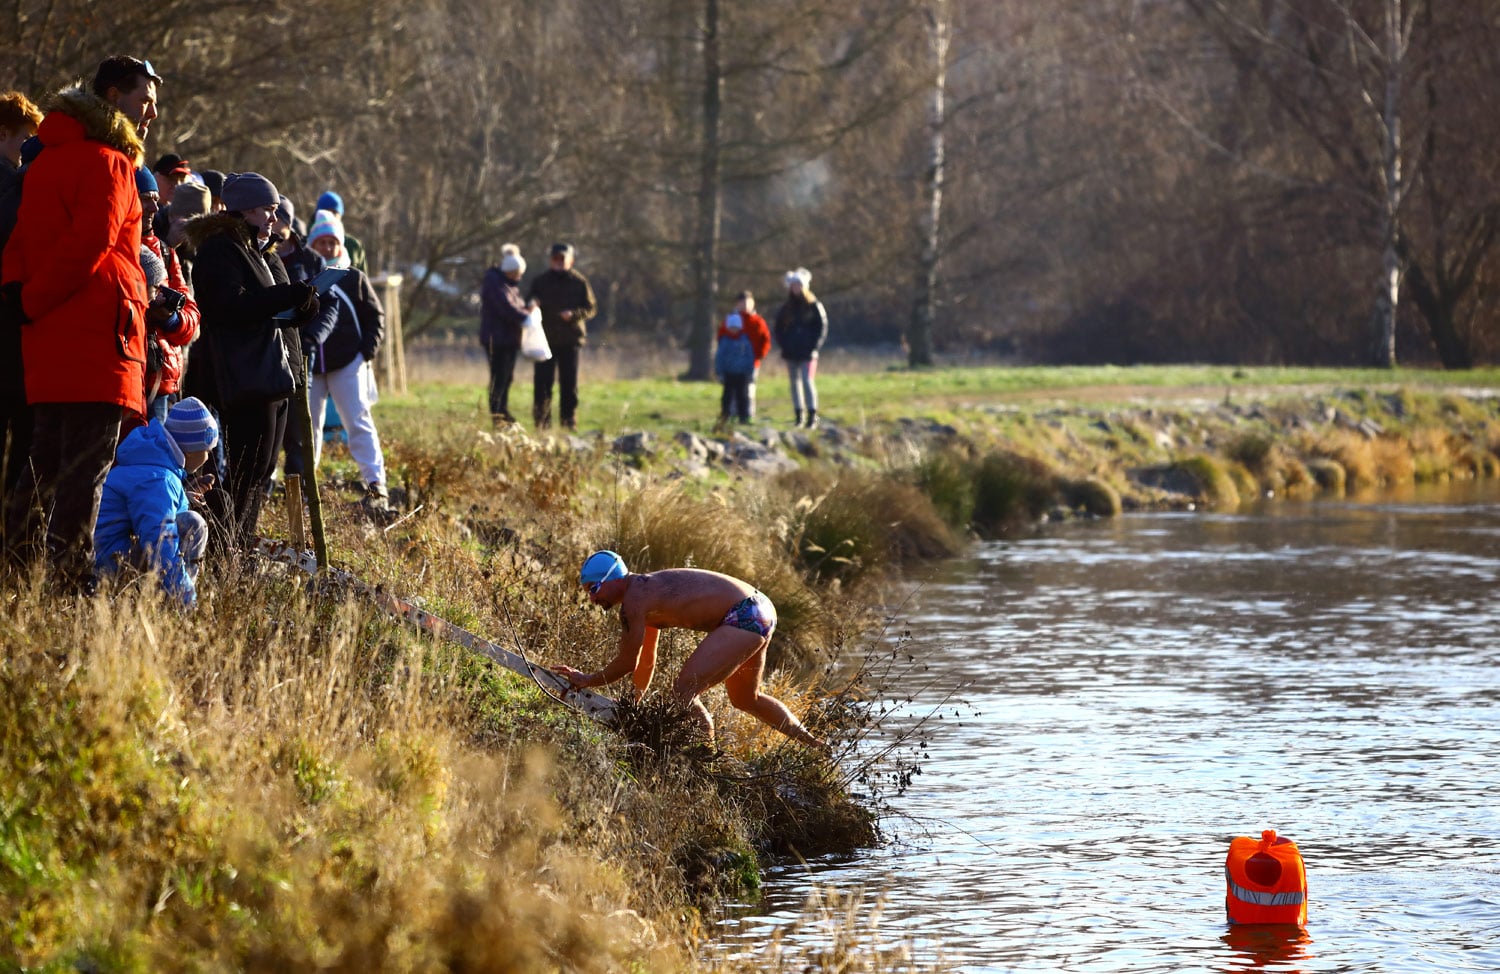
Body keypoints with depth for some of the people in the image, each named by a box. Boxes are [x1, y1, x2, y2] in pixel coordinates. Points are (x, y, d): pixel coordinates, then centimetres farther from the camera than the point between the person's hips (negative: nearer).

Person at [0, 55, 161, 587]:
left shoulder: (49, 159, 21)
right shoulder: (108, 162, -9)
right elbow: (89, 244, -18)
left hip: (48, 343, 9)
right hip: (97, 339, -9)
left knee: (47, 463, 14)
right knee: (87, 468, -10)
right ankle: (73, 581, -14)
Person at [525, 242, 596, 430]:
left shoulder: (579, 282, 3)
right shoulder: (540, 281, 7)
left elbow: (590, 309, 3)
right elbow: (529, 304, 10)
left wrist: (573, 314, -15)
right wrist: (532, 304, -15)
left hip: (570, 339, -1)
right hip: (545, 339, 1)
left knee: (569, 383, 1)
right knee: (542, 381, -4)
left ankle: (569, 420, 9)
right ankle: (542, 421, 3)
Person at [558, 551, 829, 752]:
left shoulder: (634, 599, -14)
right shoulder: (645, 589, 17)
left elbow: (627, 663, -9)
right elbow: (646, 663, 27)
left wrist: (587, 680, 4)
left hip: (744, 618, -11)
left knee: (684, 692, -16)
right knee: (746, 700, 29)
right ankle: (817, 747, 39)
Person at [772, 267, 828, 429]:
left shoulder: (813, 306, -1)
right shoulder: (786, 309, 9)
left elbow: (822, 327, -1)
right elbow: (778, 329, 17)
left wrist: (814, 346, -9)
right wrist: (783, 344, 2)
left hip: (807, 353, -4)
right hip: (791, 352, 4)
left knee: (807, 381, -12)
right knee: (795, 383, 8)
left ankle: (812, 415, -8)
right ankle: (799, 415, 14)